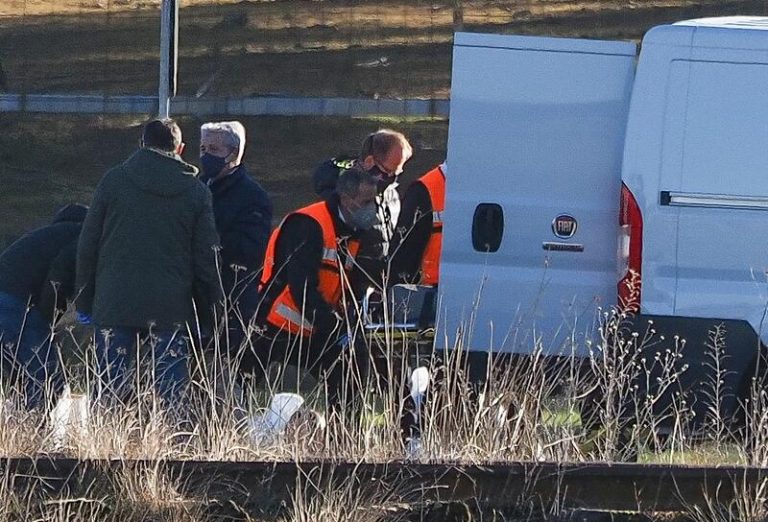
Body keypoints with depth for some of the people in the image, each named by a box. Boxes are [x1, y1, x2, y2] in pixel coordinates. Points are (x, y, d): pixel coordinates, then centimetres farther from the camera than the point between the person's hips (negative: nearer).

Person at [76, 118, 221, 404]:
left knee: (110, 384, 1)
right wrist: (209, 305, 12)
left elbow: (87, 245, 5)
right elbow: (207, 255, 5)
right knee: (171, 388, 1)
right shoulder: (196, 191, 5)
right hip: (173, 306, 0)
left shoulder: (114, 180, 4)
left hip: (115, 303, 0)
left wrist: (85, 301, 11)